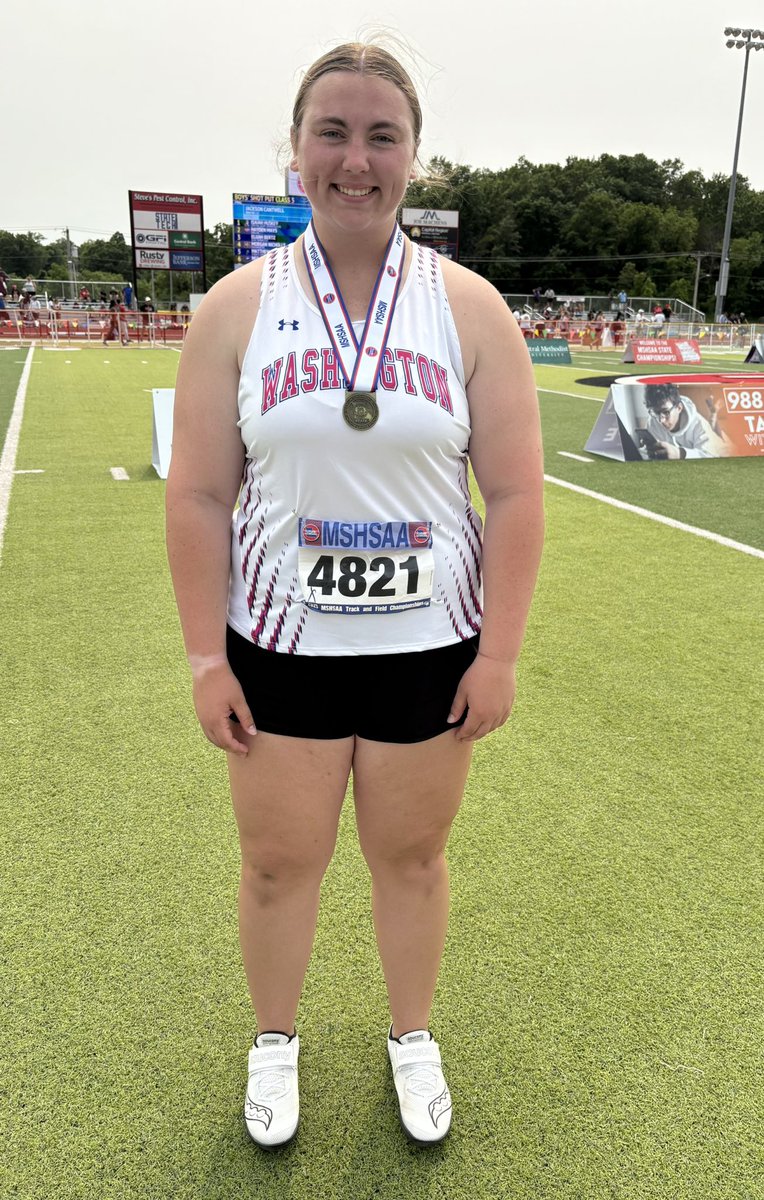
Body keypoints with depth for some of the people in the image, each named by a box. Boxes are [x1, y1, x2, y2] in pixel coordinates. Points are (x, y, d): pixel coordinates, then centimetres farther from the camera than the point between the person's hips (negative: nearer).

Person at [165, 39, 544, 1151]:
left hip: (428, 647, 0)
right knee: (278, 862, 14)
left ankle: (413, 1036, 44)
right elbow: (200, 494, -3)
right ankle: (275, 1040, 43)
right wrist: (204, 656, -5)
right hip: (279, 645, 0)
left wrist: (499, 653, -6)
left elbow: (515, 493, -3)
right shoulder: (237, 306, -2)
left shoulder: (470, 306, -3)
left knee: (412, 855, 16)